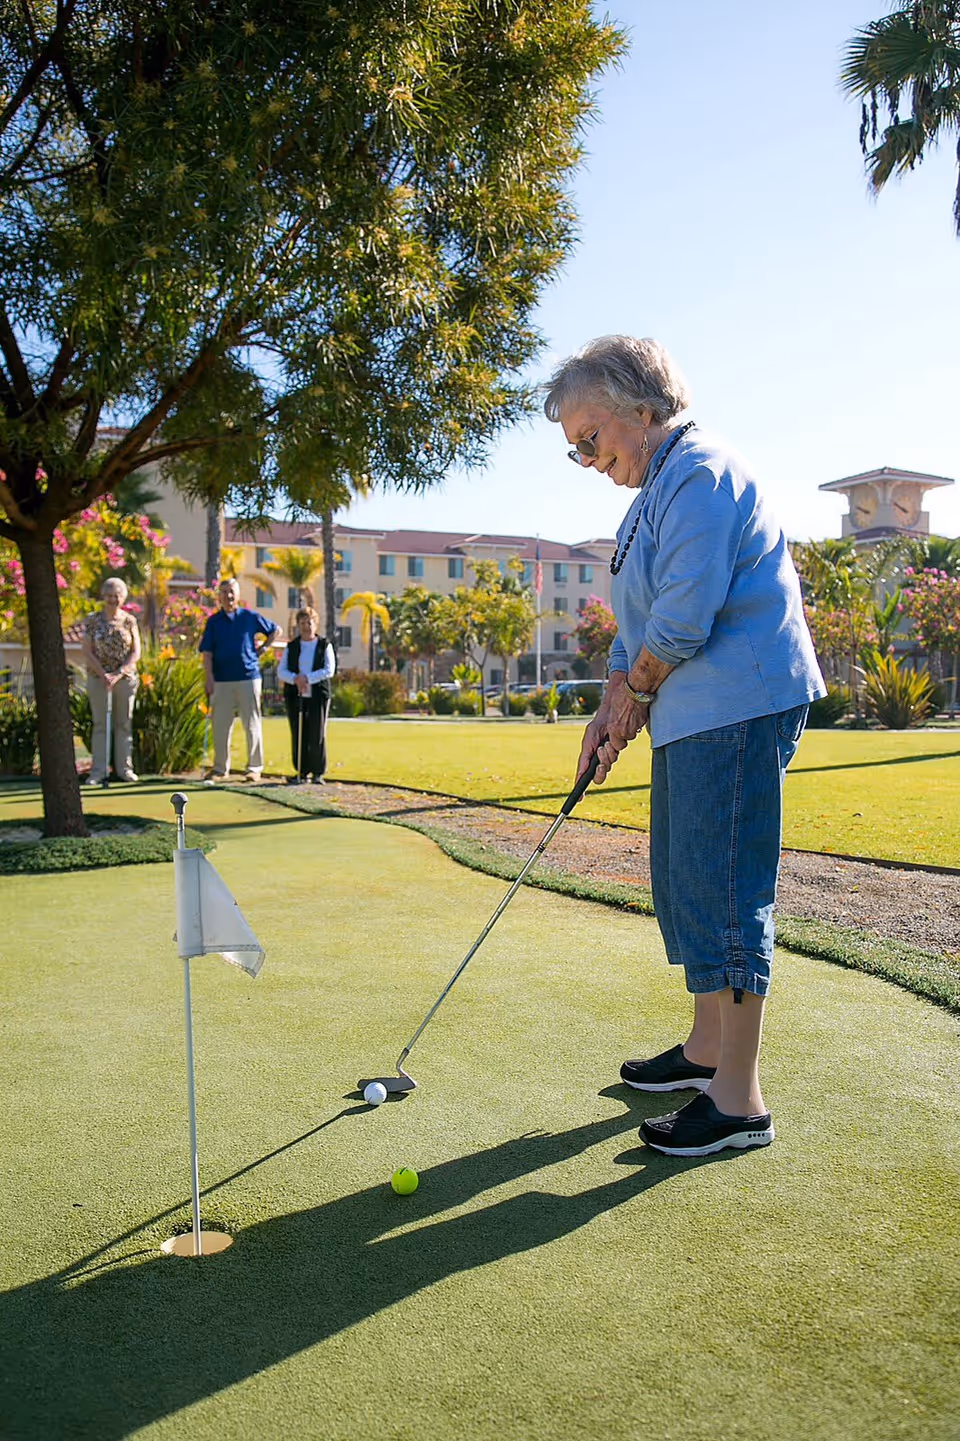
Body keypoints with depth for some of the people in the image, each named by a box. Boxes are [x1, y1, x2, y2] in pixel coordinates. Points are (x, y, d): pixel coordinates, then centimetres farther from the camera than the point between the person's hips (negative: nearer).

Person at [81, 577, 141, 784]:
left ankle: (125, 767, 12)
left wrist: (119, 673, -12)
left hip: (125, 678, 1)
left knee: (124, 723, 5)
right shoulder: (92, 620, 1)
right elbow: (87, 652, -2)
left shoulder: (130, 621, 4)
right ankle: (98, 770, 5)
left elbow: (136, 652, 0)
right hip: (98, 678, -1)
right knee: (100, 724, 1)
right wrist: (103, 674, -12)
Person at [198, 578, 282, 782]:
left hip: (248, 677, -1)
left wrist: (262, 648, 7)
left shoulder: (250, 617, 5)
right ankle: (220, 768, 12)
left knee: (252, 724, 2)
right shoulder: (213, 621, 7)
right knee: (220, 725, 3)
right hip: (222, 680, 1)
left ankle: (254, 768, 9)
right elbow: (207, 653, 3)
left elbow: (276, 630, 18)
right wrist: (210, 679, -7)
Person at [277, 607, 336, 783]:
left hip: (318, 696, -2)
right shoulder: (292, 647, 11)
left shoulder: (325, 645, 4)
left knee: (317, 736, -2)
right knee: (297, 736, 3)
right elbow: (281, 670, 4)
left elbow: (329, 670, -7)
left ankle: (318, 773, 8)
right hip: (294, 696, 3)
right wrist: (295, 679, -16)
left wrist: (307, 678, -16)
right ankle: (302, 771, 12)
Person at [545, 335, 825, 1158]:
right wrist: (611, 711, 13)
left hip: (738, 707, -11)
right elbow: (639, 625, 22)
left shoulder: (700, 473, -14)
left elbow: (684, 619, -22)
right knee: (681, 880, 16)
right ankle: (708, 1049, 31)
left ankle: (739, 1101, 1)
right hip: (692, 716, 11)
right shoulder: (656, 492, 19)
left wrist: (635, 697, -7)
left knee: (723, 889, -8)